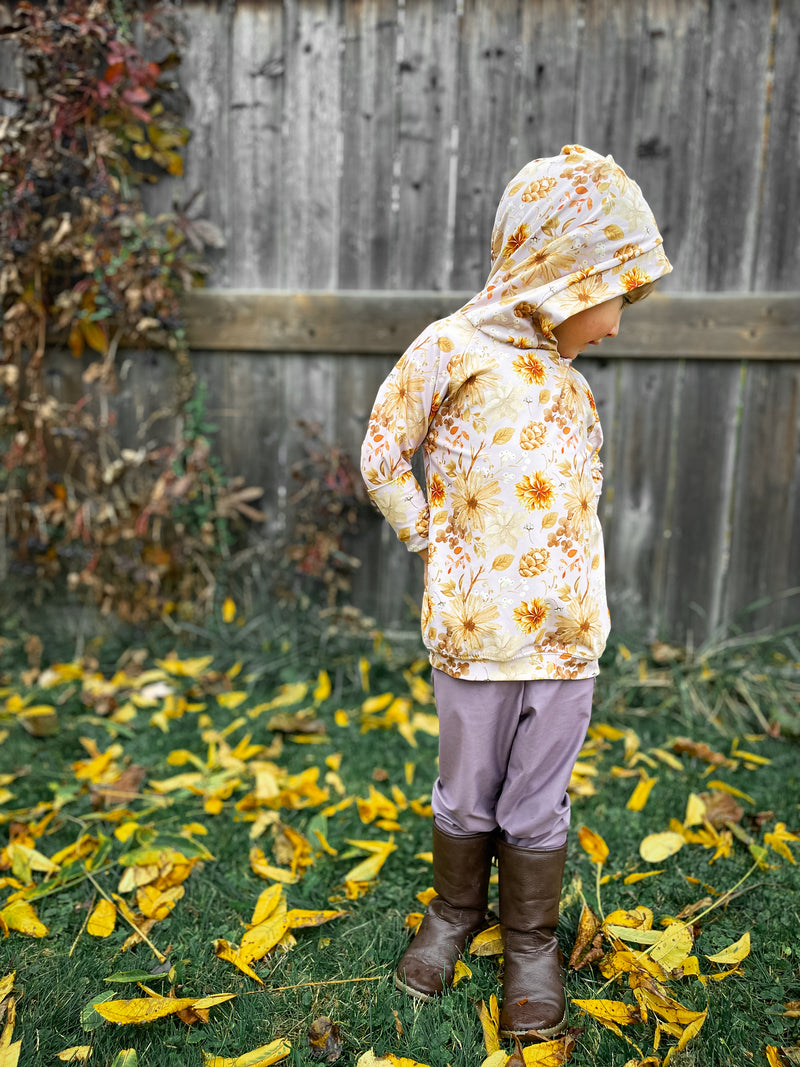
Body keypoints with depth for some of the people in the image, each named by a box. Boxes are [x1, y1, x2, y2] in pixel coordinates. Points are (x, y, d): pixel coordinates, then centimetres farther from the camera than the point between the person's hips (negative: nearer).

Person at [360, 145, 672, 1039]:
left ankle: (530, 943, 36)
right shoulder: (451, 350, -9)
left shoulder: (570, 384, 9)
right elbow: (383, 457, -2)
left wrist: (575, 601, 10)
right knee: (467, 794, 16)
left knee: (538, 805, 15)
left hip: (566, 633, 4)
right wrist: (434, 542, -2)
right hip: (473, 630, -4)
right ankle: (453, 913, 42)